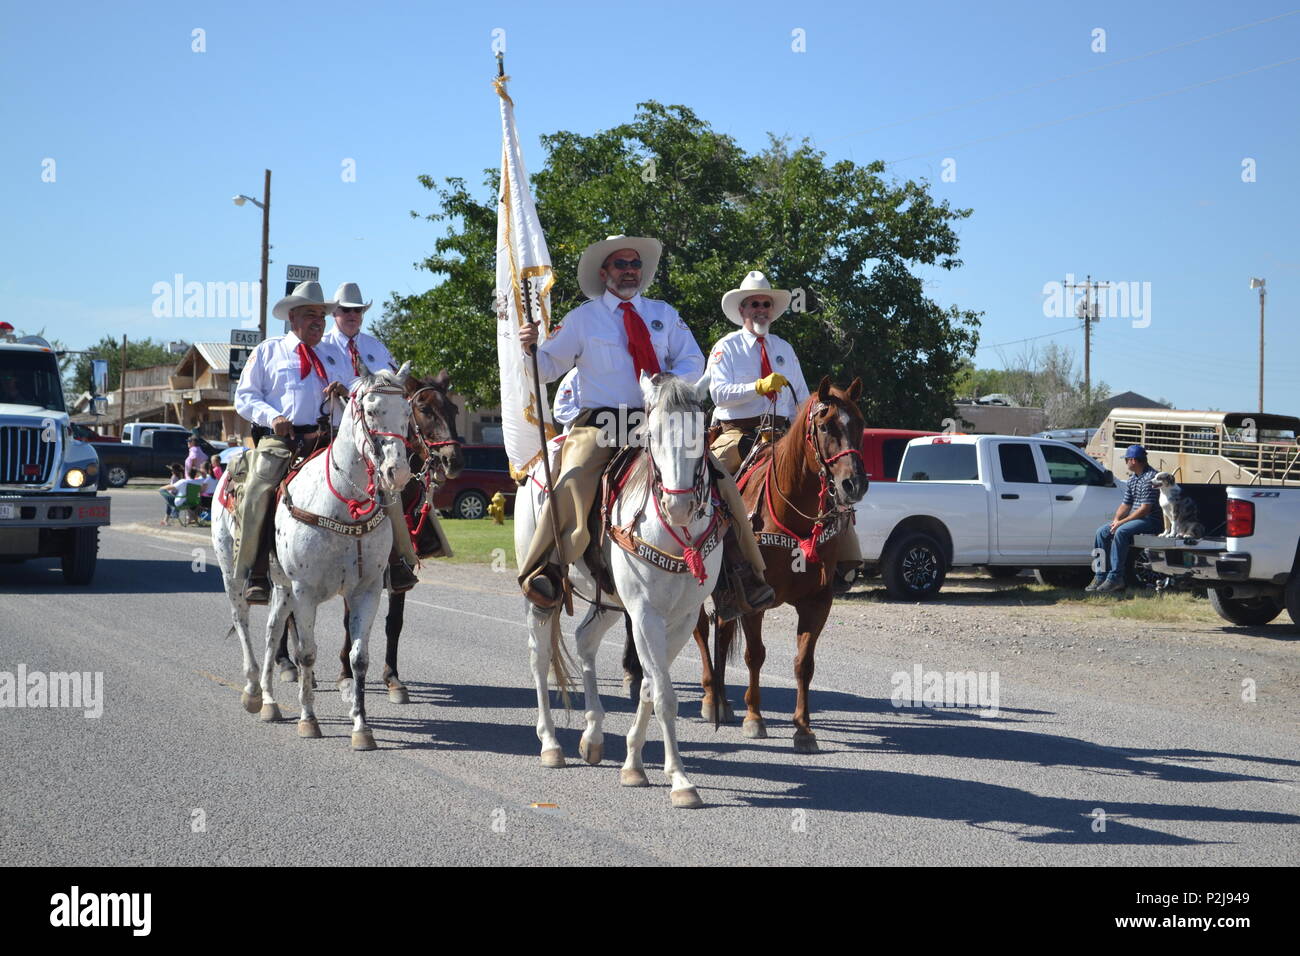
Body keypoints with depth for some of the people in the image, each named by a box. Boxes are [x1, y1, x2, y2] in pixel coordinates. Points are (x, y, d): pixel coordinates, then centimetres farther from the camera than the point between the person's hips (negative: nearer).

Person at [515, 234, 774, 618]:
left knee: (721, 480, -11)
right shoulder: (583, 318, 8)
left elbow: (693, 362, 11)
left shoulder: (664, 314, 16)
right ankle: (540, 571, -24)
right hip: (601, 424, -3)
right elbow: (549, 366, 6)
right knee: (573, 484, -31)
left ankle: (743, 574, -5)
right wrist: (529, 348, -16)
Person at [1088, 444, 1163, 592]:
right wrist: (1116, 519, -3)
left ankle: (1115, 577, -31)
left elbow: (1145, 509, -21)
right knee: (1102, 532, -2)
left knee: (1121, 532, -32)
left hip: (1151, 521, -10)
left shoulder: (1150, 477, -15)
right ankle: (1101, 576, -4)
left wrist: (1121, 522, -19)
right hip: (1133, 519, 10)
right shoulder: (1133, 478, 16)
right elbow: (1125, 504, 18)